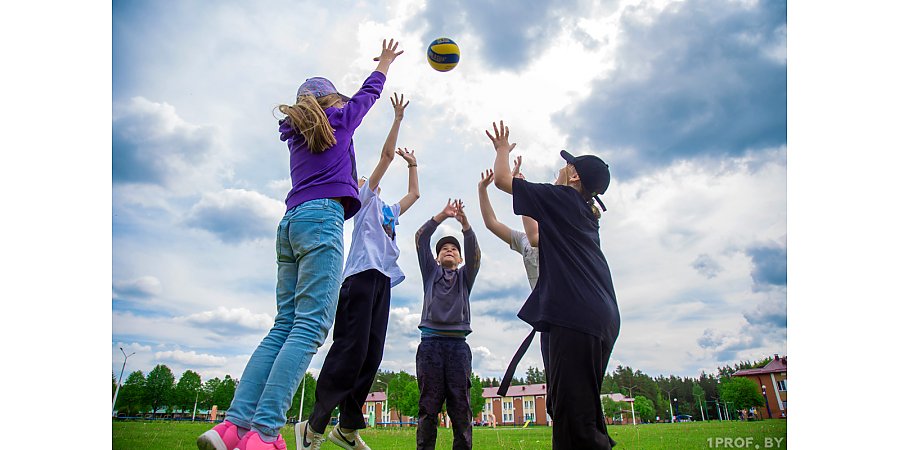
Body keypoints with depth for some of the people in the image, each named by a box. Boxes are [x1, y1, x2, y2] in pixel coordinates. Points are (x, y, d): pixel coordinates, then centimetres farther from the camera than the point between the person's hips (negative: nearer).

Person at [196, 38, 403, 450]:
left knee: (285, 325, 2)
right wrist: (385, 62, 50)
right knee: (311, 325, -15)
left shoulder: (297, 132, 27)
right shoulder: (339, 118, 14)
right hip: (323, 217, -7)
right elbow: (369, 92, 33)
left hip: (291, 223, 7)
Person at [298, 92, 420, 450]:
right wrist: (398, 119, 10)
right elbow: (386, 156, 7)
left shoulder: (388, 212, 33)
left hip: (382, 280, 8)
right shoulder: (364, 201, 13)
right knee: (350, 350, -15)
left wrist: (412, 164, 46)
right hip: (362, 275, -7)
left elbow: (414, 194, 43)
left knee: (371, 355, 1)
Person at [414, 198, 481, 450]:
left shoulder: (465, 276, 22)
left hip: (458, 344, 1)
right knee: (429, 406, -4)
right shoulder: (430, 272, 21)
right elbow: (421, 238, 9)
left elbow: (474, 253, 3)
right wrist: (442, 216, -3)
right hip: (430, 342, -1)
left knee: (461, 406, -4)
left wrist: (465, 224, -13)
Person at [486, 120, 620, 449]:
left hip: (576, 315, -10)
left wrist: (503, 150, 24)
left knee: (573, 414, -11)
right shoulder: (588, 215, 24)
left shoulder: (560, 197, 1)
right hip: (603, 319, 10)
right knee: (585, 410, 15)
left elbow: (501, 179, 3)